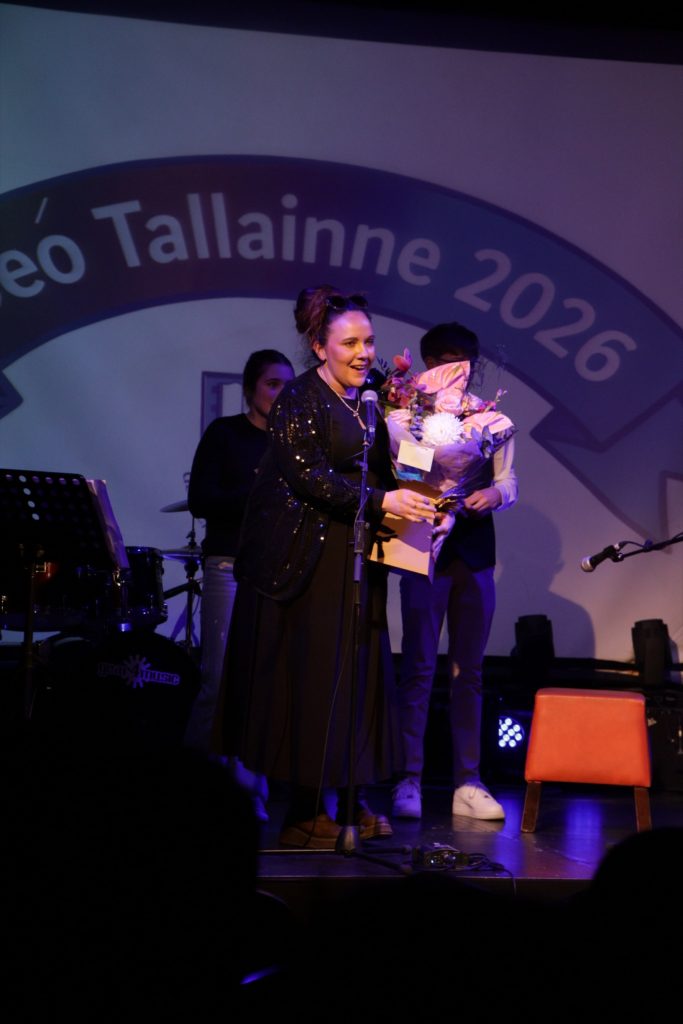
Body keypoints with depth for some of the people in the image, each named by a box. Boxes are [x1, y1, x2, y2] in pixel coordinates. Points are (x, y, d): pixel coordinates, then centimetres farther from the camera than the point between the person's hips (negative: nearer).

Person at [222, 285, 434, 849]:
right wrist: (381, 501, -22)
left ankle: (352, 800, 14)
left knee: (359, 673, 6)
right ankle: (305, 810, 3)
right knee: (309, 675, -4)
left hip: (357, 559, 7)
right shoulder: (299, 399, -8)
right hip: (305, 559, -7)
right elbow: (309, 476, -17)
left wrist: (416, 500, 1)